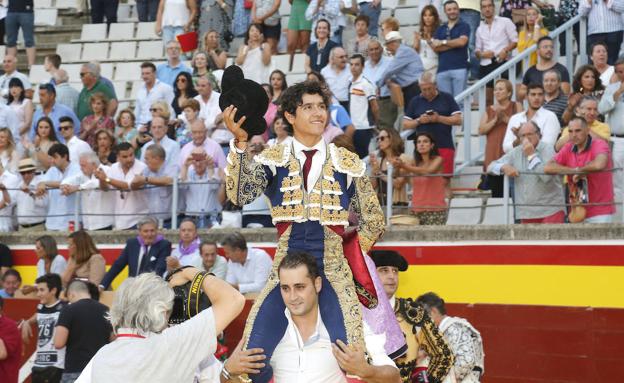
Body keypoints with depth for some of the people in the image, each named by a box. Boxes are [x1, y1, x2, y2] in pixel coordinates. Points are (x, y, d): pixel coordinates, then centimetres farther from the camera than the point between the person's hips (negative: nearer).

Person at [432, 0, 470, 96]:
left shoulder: (464, 26, 7)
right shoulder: (440, 29, 18)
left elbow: (462, 41, -10)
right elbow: (435, 47, 4)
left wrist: (443, 42, 2)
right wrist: (454, 44, -5)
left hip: (459, 68, -3)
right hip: (442, 69, 3)